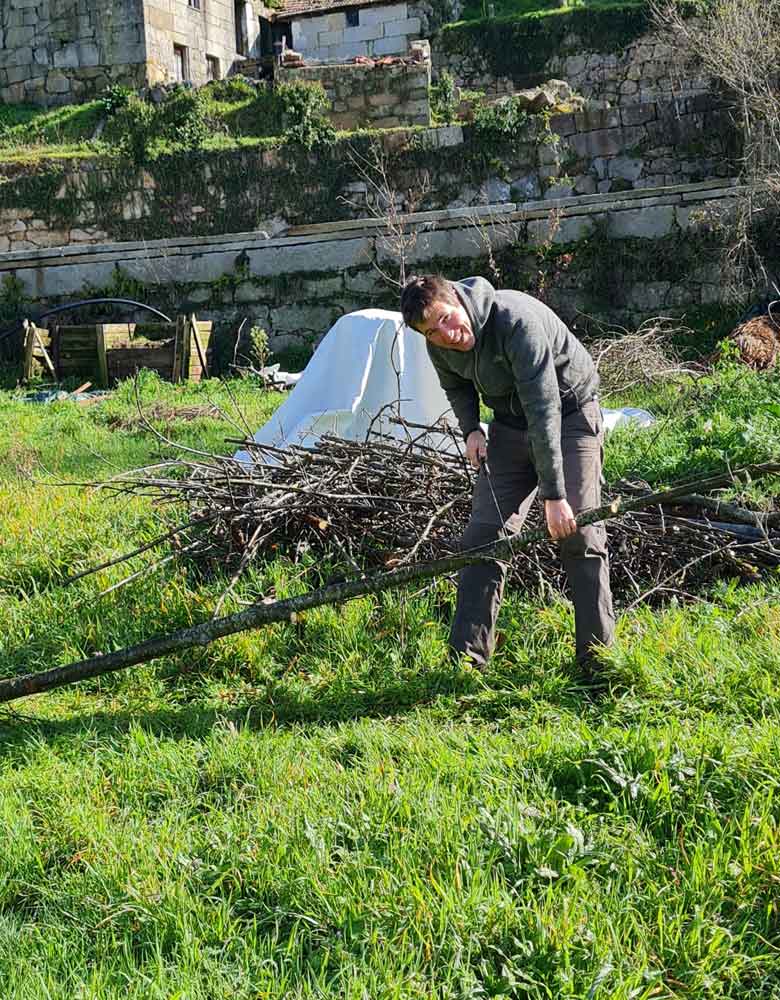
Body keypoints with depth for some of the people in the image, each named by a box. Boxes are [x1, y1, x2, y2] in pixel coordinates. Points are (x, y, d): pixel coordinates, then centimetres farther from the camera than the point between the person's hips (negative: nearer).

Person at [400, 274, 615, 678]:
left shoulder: (516, 319, -34)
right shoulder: (440, 346, -11)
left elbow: (544, 410, -36)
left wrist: (554, 495, -37)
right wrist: (471, 430, -5)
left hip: (568, 413, -6)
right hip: (510, 422, 6)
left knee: (578, 534, -13)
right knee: (483, 533, -1)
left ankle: (597, 661, -3)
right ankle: (465, 656, 5)